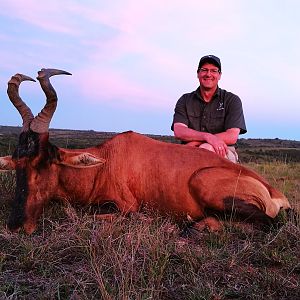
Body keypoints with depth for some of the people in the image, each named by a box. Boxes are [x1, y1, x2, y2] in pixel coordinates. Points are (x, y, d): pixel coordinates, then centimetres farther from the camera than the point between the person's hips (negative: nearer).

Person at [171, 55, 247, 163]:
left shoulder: (232, 100, 7)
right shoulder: (185, 100, 12)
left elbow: (232, 137, -7)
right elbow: (179, 132, -5)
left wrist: (195, 143, -14)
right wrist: (207, 137, -24)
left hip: (223, 154, -1)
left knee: (206, 149, -35)